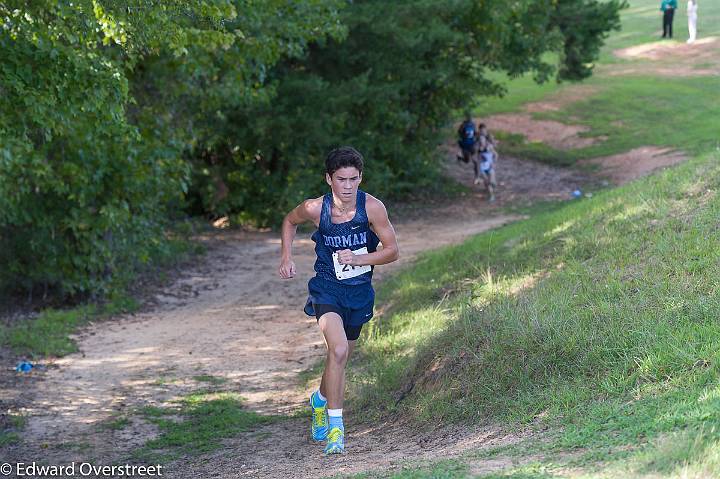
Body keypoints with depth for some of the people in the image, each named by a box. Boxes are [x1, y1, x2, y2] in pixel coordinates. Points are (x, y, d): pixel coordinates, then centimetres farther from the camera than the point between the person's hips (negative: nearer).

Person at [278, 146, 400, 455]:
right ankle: (335, 426, -18)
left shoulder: (372, 207, -16)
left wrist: (358, 259, -23)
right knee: (339, 351, -24)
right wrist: (286, 257, 0)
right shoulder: (315, 209, -14)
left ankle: (320, 400, 49)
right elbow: (290, 221, 10)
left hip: (359, 291, 2)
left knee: (340, 356, 17)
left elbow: (392, 251, -9)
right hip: (327, 288, -2)